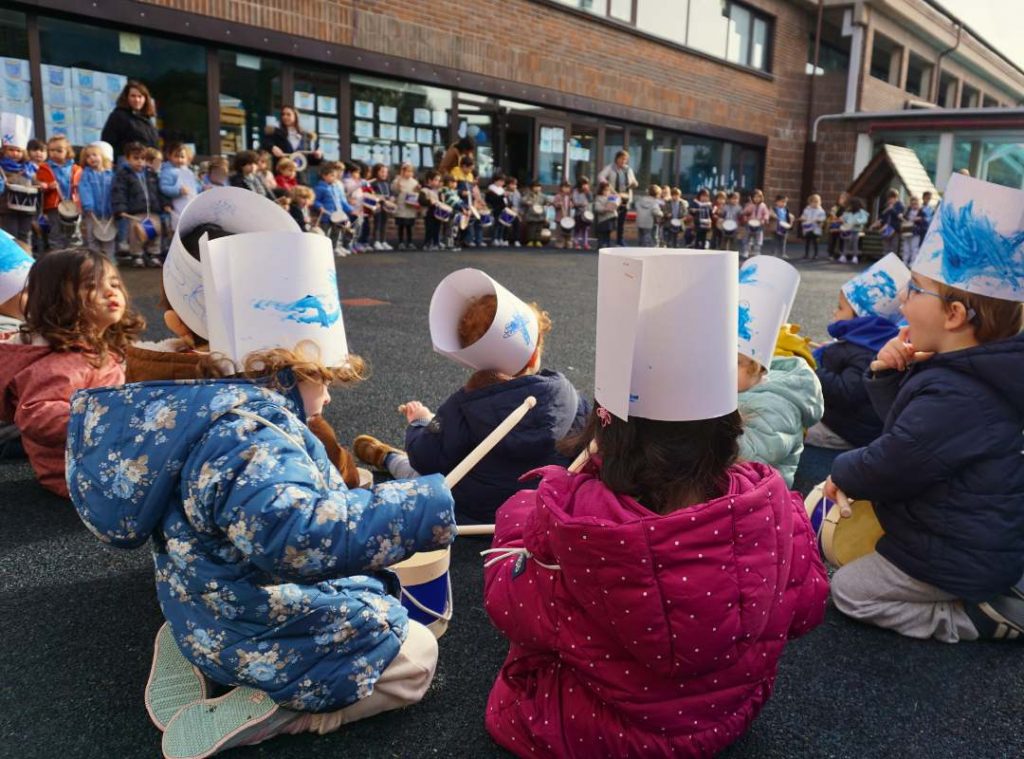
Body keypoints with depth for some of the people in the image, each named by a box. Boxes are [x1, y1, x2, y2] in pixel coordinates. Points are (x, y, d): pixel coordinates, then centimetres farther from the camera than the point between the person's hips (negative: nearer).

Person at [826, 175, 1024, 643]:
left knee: (849, 591, 4)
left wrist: (843, 470, -2)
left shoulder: (950, 396, -31)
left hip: (962, 558, -9)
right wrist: (889, 377, -9)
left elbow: (886, 468, -23)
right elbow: (906, 427, 9)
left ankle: (982, 618, 3)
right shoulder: (976, 373, 0)